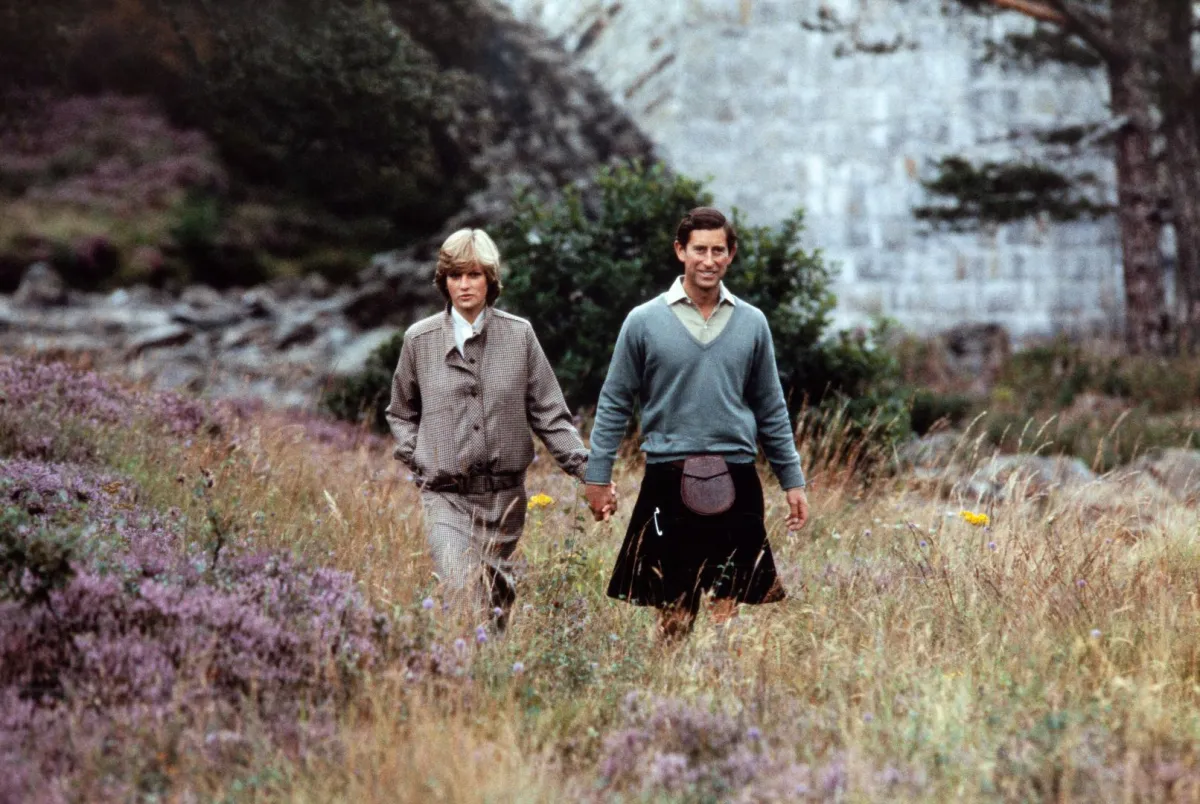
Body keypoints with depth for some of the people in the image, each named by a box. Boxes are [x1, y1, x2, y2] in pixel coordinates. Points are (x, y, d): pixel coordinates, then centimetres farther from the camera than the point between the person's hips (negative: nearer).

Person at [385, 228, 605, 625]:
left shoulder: (519, 335, 3)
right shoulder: (420, 339, 4)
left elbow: (549, 414, 5)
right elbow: (401, 413, 18)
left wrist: (587, 470, -3)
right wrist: (416, 458, 3)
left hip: (505, 495, 1)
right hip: (446, 497, -1)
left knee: (498, 598, 9)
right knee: (464, 598, -18)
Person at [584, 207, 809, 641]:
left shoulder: (752, 323, 7)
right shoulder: (644, 321, 0)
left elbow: (771, 409, 13)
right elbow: (614, 404, 5)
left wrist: (792, 480, 12)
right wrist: (597, 477, 2)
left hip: (736, 481, 2)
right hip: (668, 480, -2)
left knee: (728, 609, 2)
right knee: (673, 613, 2)